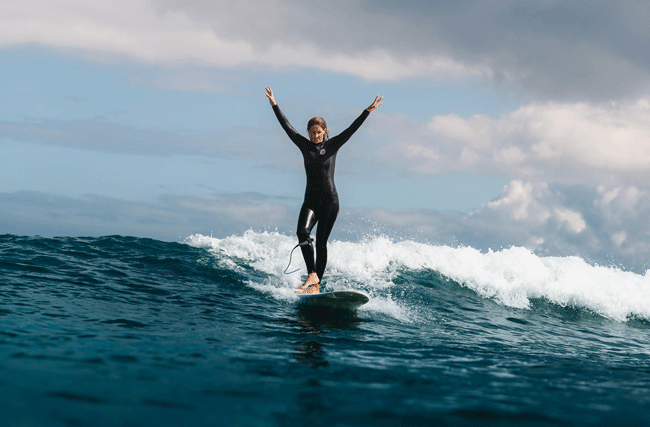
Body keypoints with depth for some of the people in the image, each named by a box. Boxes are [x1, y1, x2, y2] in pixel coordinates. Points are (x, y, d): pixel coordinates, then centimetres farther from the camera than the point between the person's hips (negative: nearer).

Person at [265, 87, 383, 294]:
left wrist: (368, 111, -12)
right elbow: (287, 126, 7)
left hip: (329, 201, -2)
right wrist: (274, 105, 4)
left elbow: (352, 129, -4)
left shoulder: (332, 145, 3)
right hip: (310, 200, 2)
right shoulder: (305, 146, 8)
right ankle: (312, 275, -24)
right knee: (302, 232, -22)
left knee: (321, 242, -2)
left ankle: (317, 285, 1)